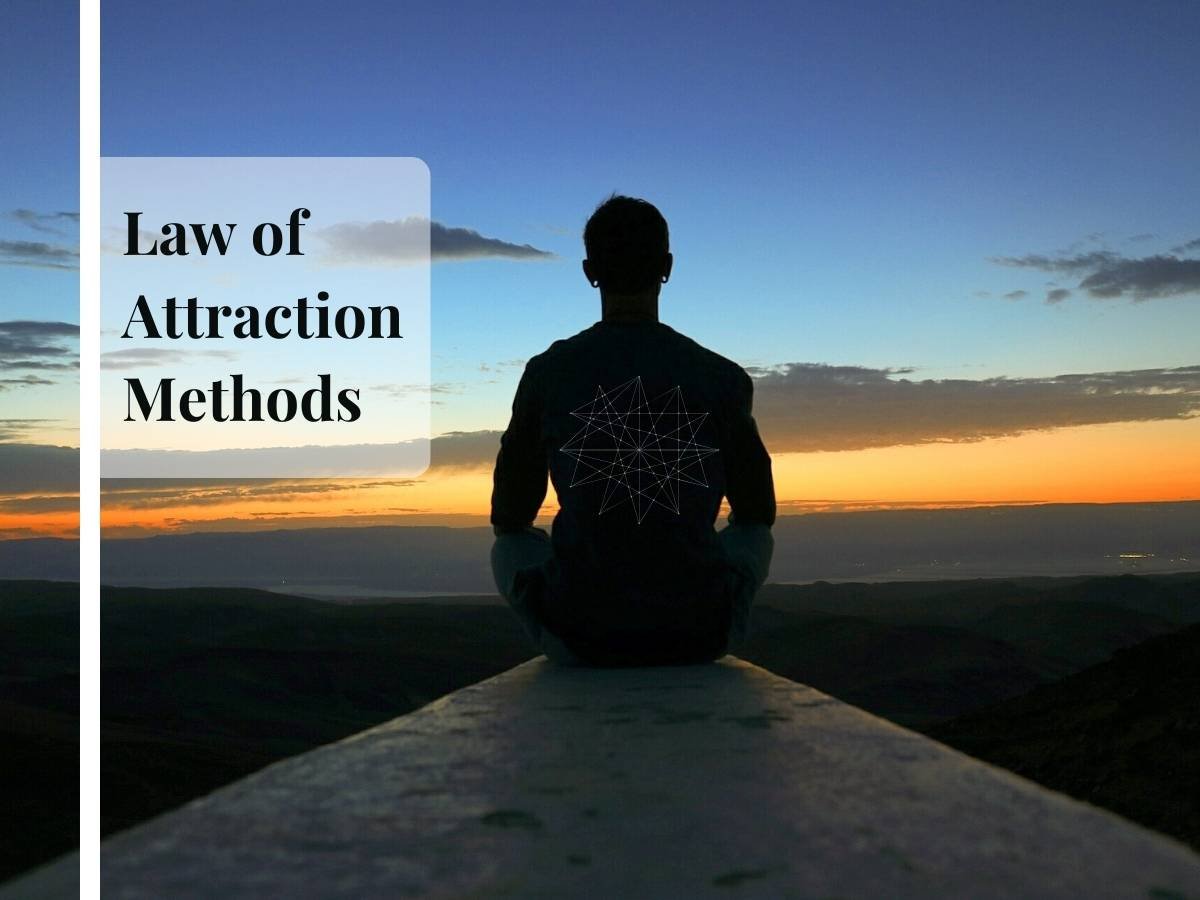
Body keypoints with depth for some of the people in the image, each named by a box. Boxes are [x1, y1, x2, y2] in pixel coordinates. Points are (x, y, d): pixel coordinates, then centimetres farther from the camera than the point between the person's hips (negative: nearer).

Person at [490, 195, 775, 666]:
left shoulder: (547, 374, -3)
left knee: (510, 547, 31)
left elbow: (508, 516, 6)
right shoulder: (723, 379, -3)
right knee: (754, 536, 32)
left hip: (579, 632, 0)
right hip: (700, 634, 0)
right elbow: (758, 511, 11)